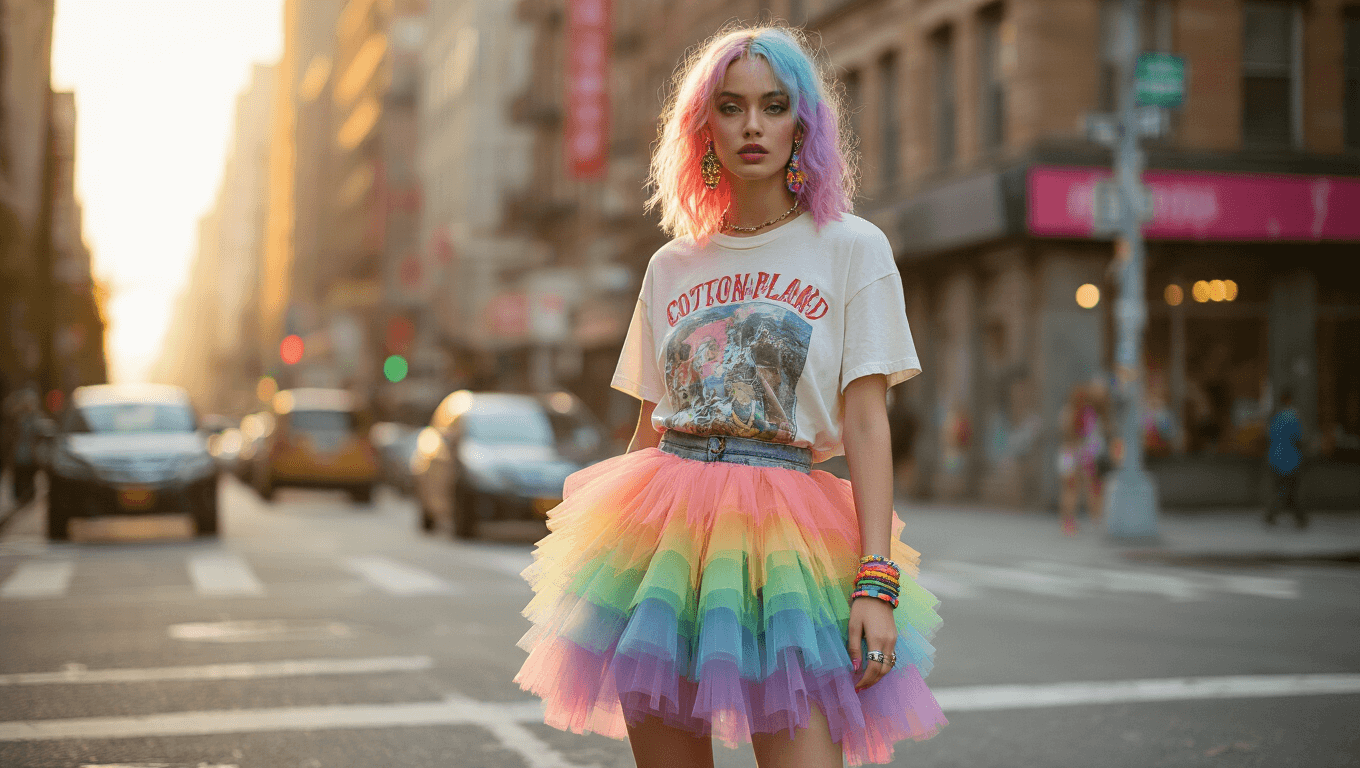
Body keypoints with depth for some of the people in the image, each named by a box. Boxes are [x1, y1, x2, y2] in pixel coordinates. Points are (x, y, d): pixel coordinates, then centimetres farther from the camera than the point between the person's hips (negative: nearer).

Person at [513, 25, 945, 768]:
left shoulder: (852, 248, 2)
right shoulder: (670, 266, 13)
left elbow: (865, 423, -4)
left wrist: (877, 582, -13)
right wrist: (612, 543, 14)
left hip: (783, 535, -3)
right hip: (665, 532, 3)